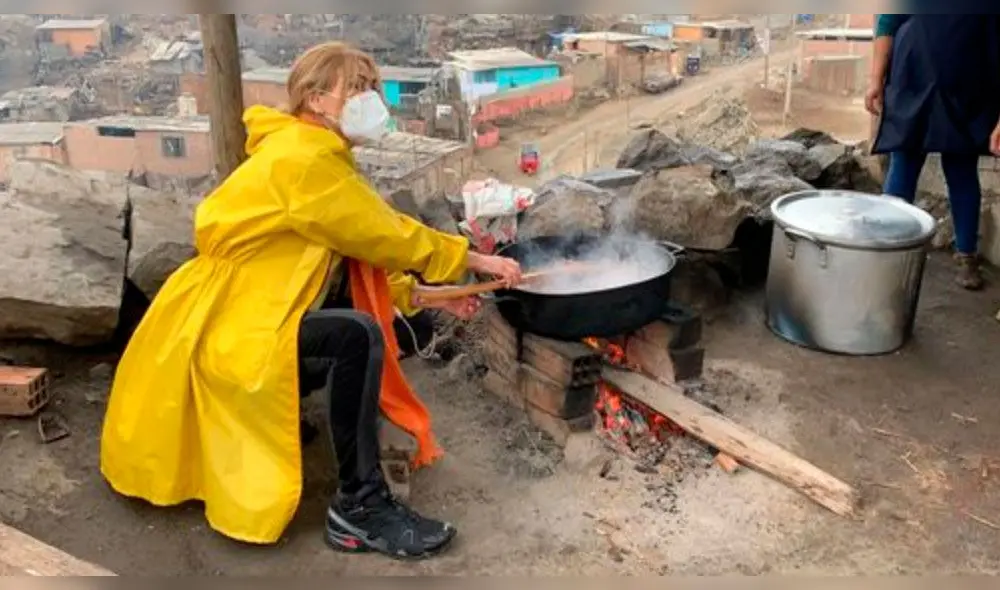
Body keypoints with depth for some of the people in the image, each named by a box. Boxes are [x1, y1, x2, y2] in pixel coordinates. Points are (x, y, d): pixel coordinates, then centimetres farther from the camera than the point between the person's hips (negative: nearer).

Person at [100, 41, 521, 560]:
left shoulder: (319, 159, 13)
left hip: (242, 323, 10)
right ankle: (359, 507, -18)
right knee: (357, 335, -28)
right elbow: (387, 236, -16)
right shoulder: (303, 160, -18)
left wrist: (426, 296, 3)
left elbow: (365, 255, 11)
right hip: (225, 331, -10)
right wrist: (475, 259, -7)